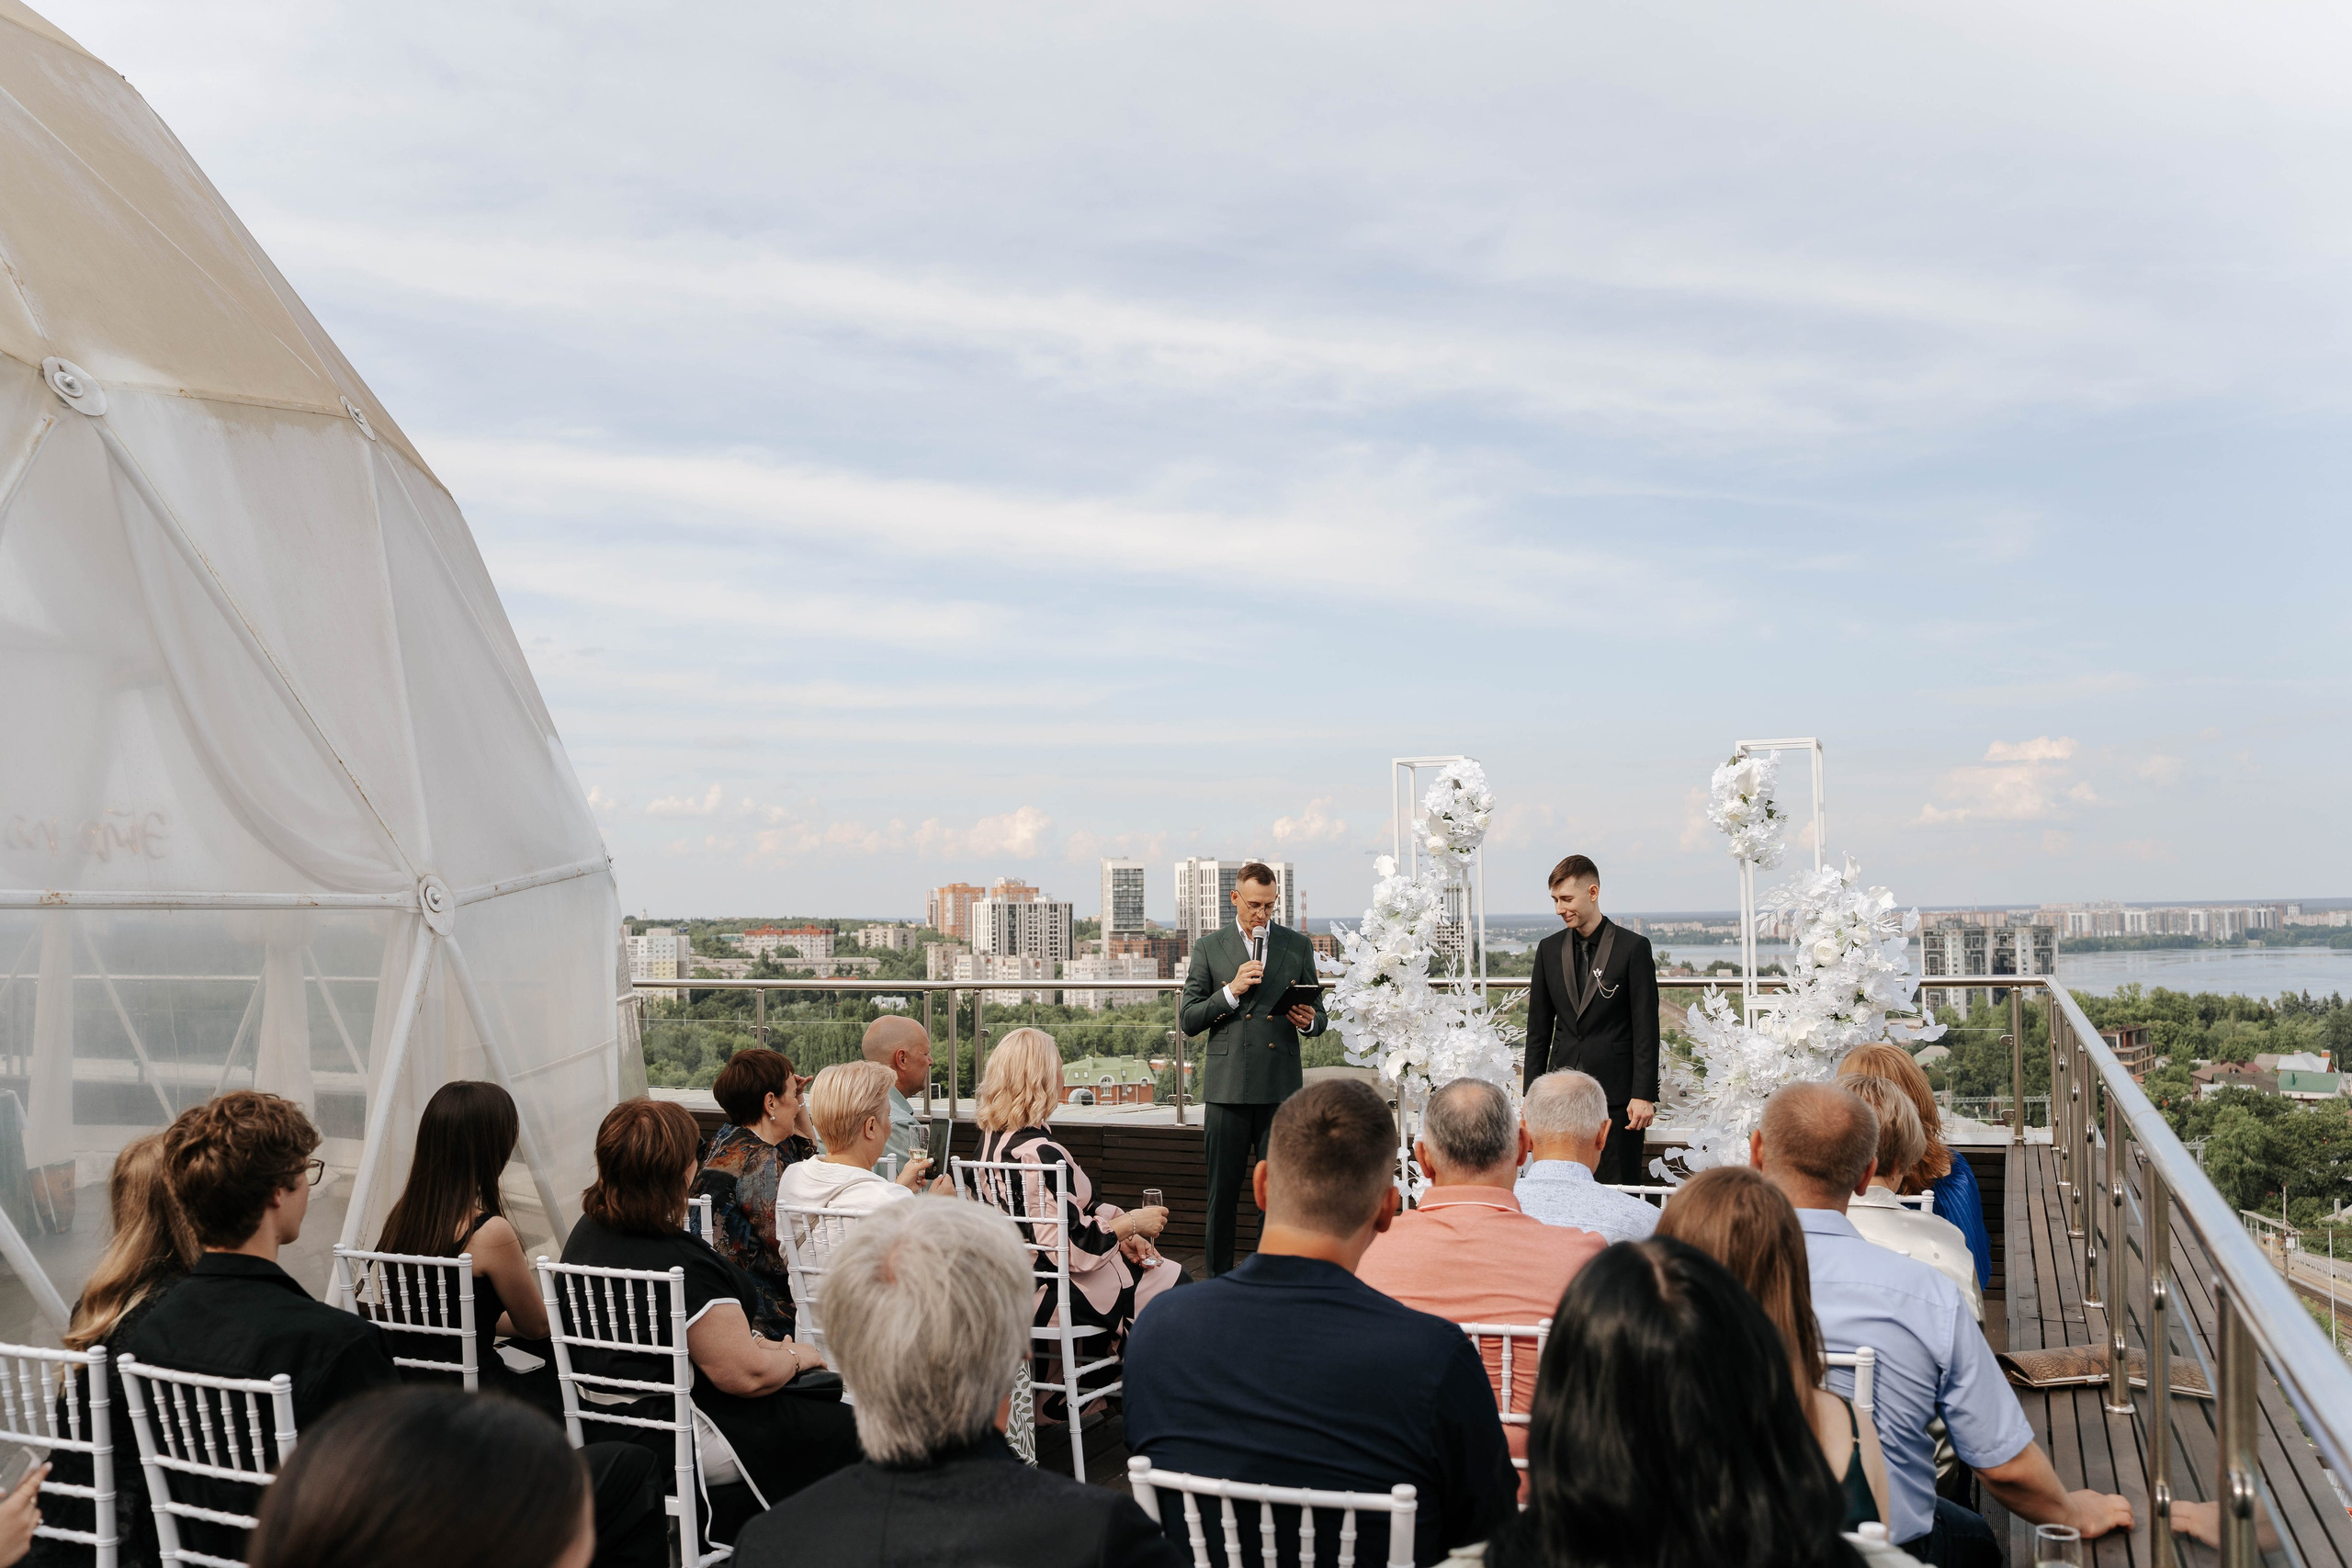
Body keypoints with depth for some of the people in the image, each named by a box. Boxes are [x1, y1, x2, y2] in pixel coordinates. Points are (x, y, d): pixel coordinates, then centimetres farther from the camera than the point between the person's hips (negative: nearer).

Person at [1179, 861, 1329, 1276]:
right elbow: (1188, 1020, 3)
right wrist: (1231, 991, -10)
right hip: (1227, 1086, 0)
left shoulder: (1298, 945, 10)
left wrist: (1309, 1021, -8)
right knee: (1222, 1190, 4)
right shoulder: (1208, 948, 7)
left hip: (1281, 1086, 1)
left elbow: (1318, 1016, 15)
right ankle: (1219, 1279, 15)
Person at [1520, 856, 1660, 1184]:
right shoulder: (1549, 949, 10)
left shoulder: (1633, 947, -3)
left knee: (1621, 1185, -1)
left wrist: (1644, 1094, -9)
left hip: (1616, 1091, -4)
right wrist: (1532, 1093, 9)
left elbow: (1646, 1027, -5)